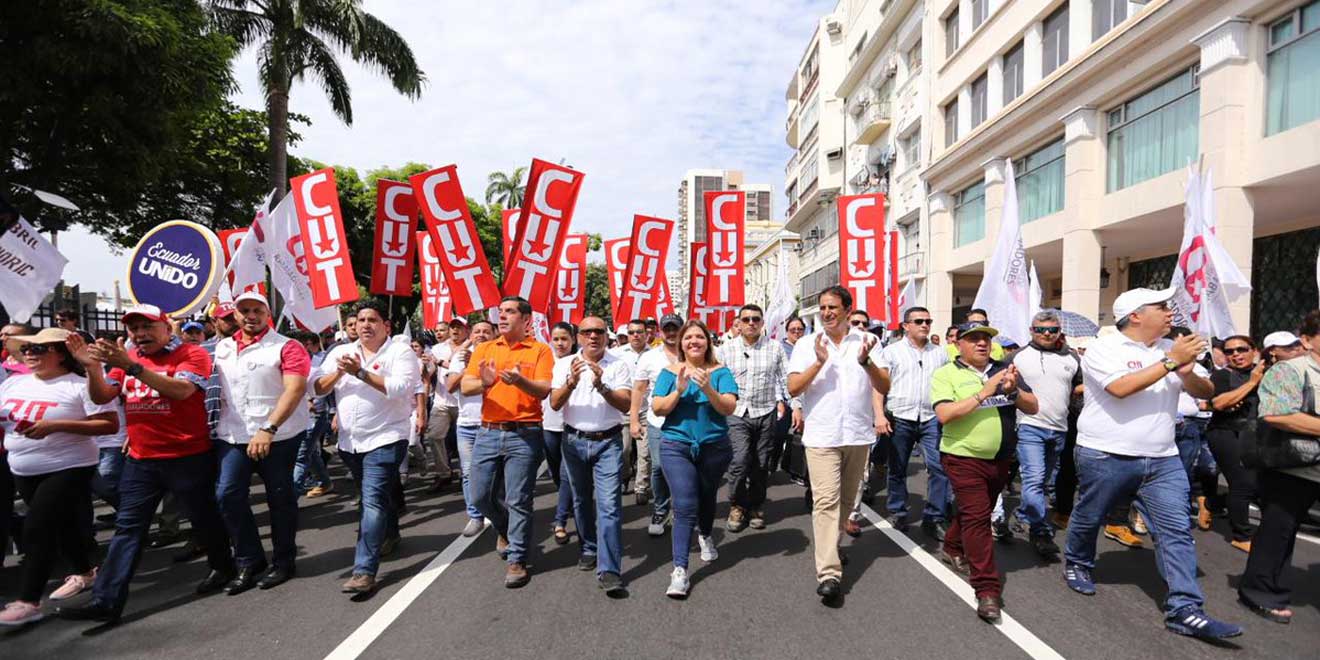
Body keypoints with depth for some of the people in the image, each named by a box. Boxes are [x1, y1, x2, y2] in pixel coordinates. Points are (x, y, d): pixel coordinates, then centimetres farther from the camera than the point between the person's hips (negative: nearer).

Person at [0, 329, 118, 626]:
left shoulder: (80, 386, -14)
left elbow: (110, 424, -19)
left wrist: (57, 425, -23)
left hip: (67, 469, -7)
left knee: (37, 529, -9)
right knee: (61, 525, 18)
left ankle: (28, 601, 0)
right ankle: (84, 572, 35)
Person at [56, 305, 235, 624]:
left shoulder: (192, 353, -9)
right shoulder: (126, 357, 10)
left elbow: (180, 390, -25)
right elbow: (101, 397, 5)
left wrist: (131, 366, -30)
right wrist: (92, 366, -12)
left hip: (188, 457, -5)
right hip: (140, 459, 5)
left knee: (203, 518, 10)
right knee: (127, 527, 6)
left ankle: (222, 567, 31)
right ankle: (105, 600, 11)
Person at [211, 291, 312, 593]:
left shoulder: (287, 347, -8)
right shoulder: (222, 348, 12)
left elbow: (295, 389, -18)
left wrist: (268, 429, -25)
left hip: (279, 435, -5)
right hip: (232, 435, 5)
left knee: (280, 499, 5)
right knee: (228, 496, 1)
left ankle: (283, 563, 20)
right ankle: (249, 563, 17)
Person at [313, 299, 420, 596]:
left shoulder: (401, 352, -7)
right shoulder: (340, 352, 9)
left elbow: (399, 388, -22)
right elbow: (318, 388, 5)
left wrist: (360, 372, -23)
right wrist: (339, 372, -13)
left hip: (384, 440, -6)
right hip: (349, 441, 6)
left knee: (373, 501, -12)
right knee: (375, 497, 21)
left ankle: (365, 571, -10)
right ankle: (389, 535, 45)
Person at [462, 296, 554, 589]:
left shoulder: (540, 350, -1)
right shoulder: (484, 349, 8)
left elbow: (544, 390, -12)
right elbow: (465, 387, -1)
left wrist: (520, 381, -31)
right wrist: (483, 383, -23)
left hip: (524, 434, -4)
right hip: (488, 432, 4)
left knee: (518, 501, 1)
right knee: (481, 495, 12)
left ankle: (517, 559, 15)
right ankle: (506, 530, 41)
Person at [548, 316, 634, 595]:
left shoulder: (619, 365, -4)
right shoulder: (564, 364, 2)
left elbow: (626, 405, -12)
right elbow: (555, 404, -6)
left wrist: (601, 386, -27)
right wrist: (571, 382, -23)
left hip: (608, 441, -3)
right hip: (574, 440, 3)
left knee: (609, 504, -10)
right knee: (581, 500, 16)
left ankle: (609, 570, -8)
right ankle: (589, 549, 36)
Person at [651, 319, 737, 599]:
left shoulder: (719, 371, -1)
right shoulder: (670, 371, 1)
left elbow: (729, 408, -10)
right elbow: (657, 409, -5)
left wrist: (708, 390, -27)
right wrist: (679, 391, -21)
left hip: (714, 447, 1)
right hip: (676, 446, -1)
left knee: (707, 498, 20)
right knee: (685, 507, -10)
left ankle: (706, 536, 50)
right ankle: (679, 570, -5)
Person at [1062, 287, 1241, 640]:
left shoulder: (1171, 347, 9)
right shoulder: (1103, 348, -10)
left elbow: (1206, 392, 10)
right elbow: (1121, 388, -25)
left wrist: (1186, 372, -12)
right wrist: (1170, 362, -20)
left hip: (1162, 459, 5)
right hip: (1106, 457, -5)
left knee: (1177, 530, -2)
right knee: (1088, 518, 12)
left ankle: (1184, 609, 1)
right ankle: (1076, 564, 37)